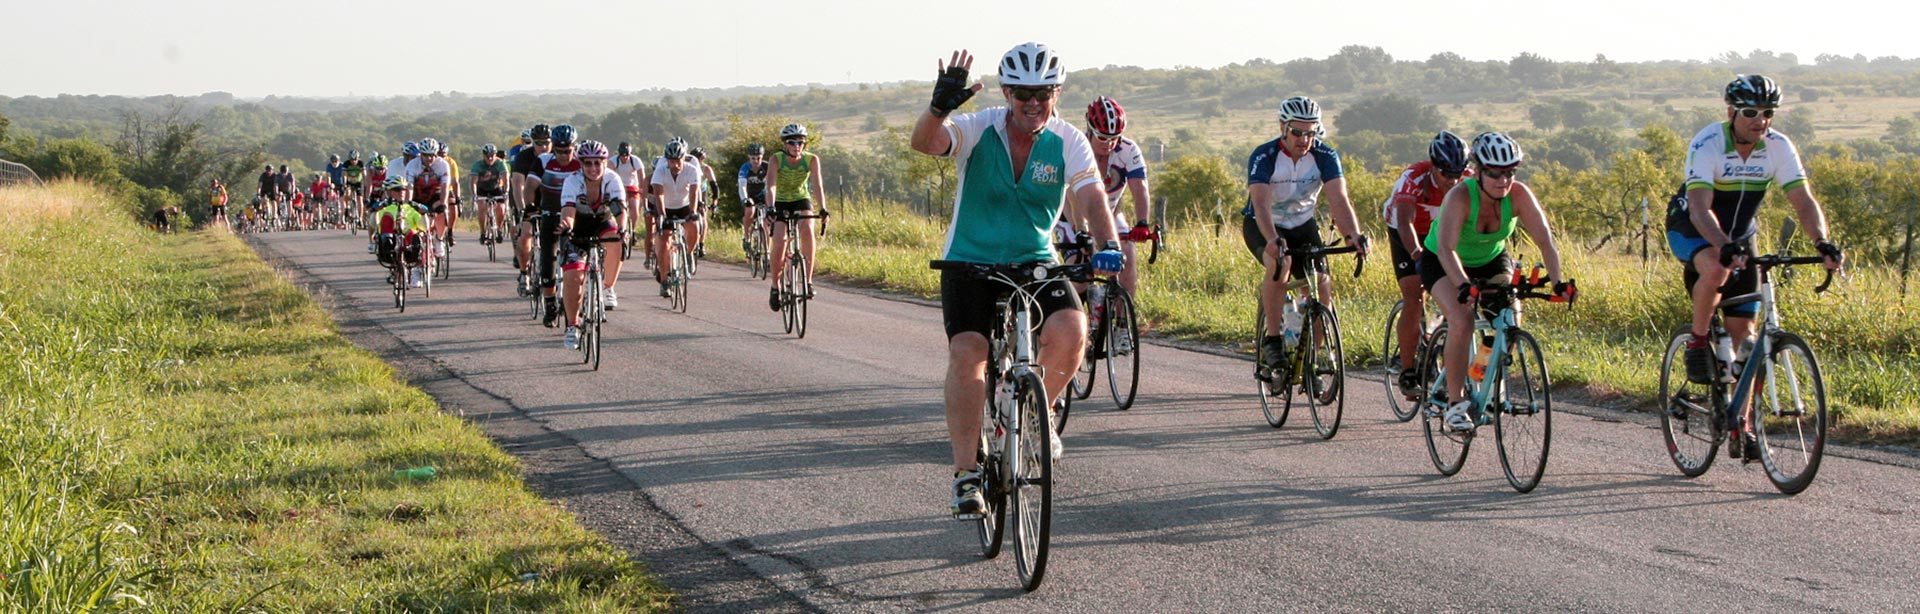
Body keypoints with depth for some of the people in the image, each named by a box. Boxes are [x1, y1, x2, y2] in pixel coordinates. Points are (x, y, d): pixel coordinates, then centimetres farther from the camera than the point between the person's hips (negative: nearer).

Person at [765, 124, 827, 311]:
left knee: (807, 231, -30)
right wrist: (770, 209, -48)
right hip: (781, 203, 0)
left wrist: (823, 209, -42)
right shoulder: (776, 160, -21)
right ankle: (775, 287, 7)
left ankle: (808, 280, -24)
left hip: (802, 201, 1)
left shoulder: (811, 160, -18)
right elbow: (771, 186, -32)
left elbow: (817, 185, -27)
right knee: (779, 246, -16)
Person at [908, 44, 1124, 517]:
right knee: (967, 353, -20)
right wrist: (939, 108, -52)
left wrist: (1108, 245, -39)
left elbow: (1093, 199, -19)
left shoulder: (1067, 143, -8)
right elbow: (924, 142, -31)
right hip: (970, 262, -2)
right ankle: (966, 472, -11)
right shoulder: (978, 130, -13)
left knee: (1070, 331, -23)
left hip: (1035, 262, 2)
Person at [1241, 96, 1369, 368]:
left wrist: (1353, 235, -47)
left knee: (1321, 284, -13)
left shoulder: (1325, 157, -16)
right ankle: (1273, 337, -21)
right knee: (1280, 263, -34)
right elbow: (1261, 203, -37)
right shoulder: (1263, 157, -24)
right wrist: (1273, 240, -56)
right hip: (1261, 227, -3)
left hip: (1303, 225, 4)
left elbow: (1339, 200, -28)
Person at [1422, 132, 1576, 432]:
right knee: (1461, 321, -27)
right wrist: (1464, 285, -59)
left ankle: (1484, 370, 8)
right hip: (1441, 263, -4)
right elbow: (1446, 248, -43)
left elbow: (1545, 241, -27)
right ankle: (1455, 403, -15)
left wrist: (1558, 281, -43)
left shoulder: (1519, 195, -23)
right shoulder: (1460, 196, -32)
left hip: (1491, 260, 4)